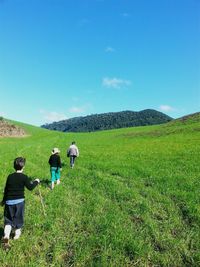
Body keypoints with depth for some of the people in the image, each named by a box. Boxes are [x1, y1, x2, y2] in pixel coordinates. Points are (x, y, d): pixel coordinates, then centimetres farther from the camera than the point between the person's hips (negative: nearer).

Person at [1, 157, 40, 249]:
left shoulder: (10, 176, 0)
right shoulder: (24, 177, -12)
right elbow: (30, 187, -9)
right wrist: (36, 181, 9)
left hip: (9, 201, 3)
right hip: (19, 201, -2)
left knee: (8, 220, 12)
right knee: (18, 218, 18)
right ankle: (17, 233, 35)